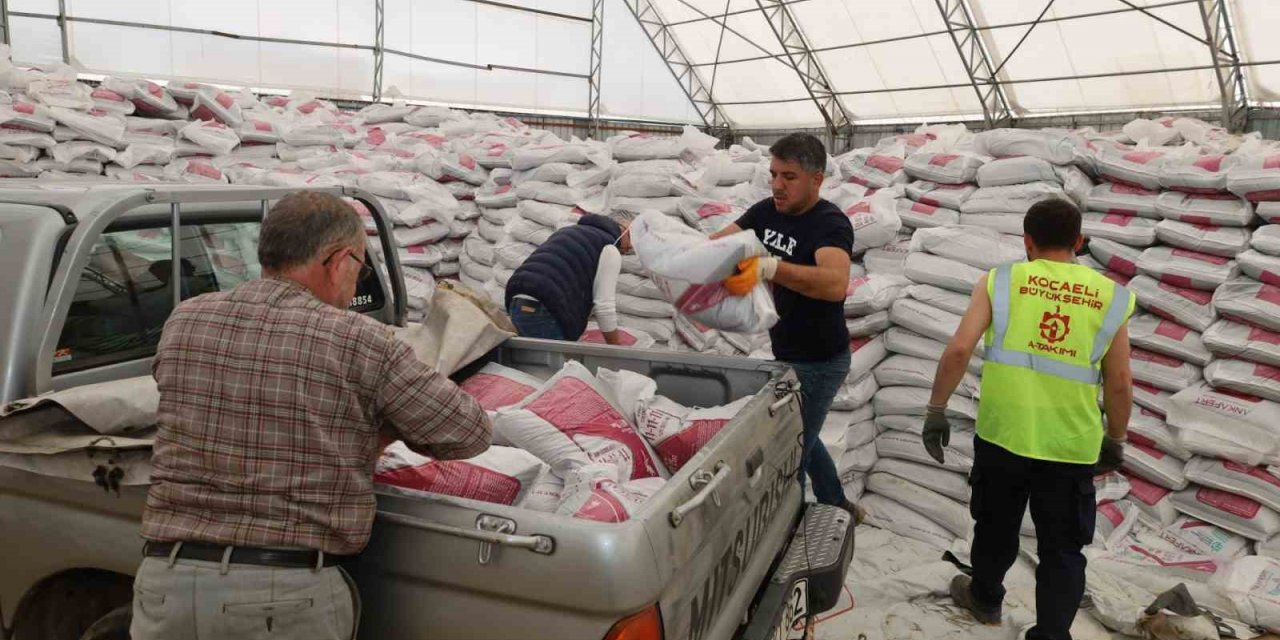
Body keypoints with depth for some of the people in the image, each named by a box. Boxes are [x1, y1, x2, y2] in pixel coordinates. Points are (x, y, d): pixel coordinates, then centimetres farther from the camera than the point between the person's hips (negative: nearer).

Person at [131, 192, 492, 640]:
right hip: (288, 592, -4)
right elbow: (471, 433, -2)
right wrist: (385, 427, 16)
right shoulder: (361, 343, -10)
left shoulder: (182, 323, 3)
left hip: (168, 580, 4)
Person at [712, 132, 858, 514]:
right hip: (786, 353, 9)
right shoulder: (766, 211, 1)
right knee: (800, 436, 25)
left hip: (819, 362, -8)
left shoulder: (830, 224, -22)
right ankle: (836, 506, 45)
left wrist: (770, 267, -54)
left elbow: (835, 284, -41)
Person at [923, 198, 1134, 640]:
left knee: (995, 526, 23)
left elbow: (959, 350, -11)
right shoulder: (1110, 296, 2)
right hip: (1071, 446, 0)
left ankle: (985, 598, 43)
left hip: (1002, 435, 0)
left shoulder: (1000, 281, -2)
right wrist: (1115, 441, 16)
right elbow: (1120, 383, 3)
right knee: (1063, 549, 15)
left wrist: (936, 410, -2)